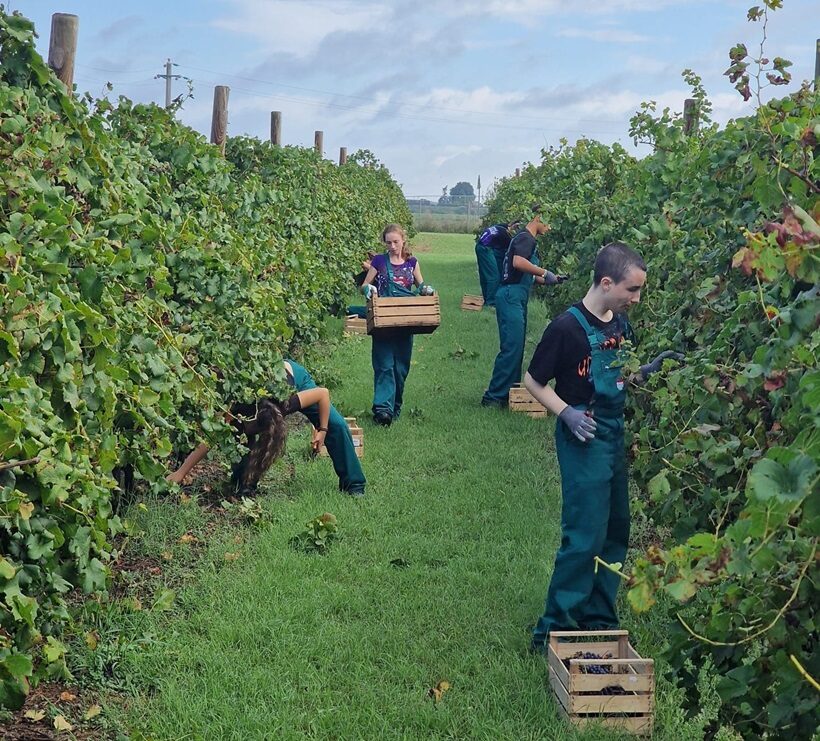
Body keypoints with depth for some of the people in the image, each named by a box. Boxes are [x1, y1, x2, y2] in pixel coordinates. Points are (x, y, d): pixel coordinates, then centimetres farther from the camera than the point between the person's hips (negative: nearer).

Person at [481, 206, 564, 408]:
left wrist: (551, 279, 17)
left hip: (517, 298, 11)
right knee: (511, 347, -12)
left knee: (517, 347, 12)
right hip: (511, 295, -11)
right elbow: (518, 262, -28)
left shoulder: (528, 240, 23)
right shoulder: (525, 238, -9)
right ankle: (493, 396, -10)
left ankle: (510, 393, 17)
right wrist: (544, 273, -18)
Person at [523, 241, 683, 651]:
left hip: (615, 437, 8)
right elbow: (533, 381, -10)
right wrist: (568, 414, -21)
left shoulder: (621, 323, 5)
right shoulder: (568, 327, -17)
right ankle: (553, 628, 5)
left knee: (616, 530, 14)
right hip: (583, 441, -8)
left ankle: (599, 619, 27)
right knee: (585, 536, -7)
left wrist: (650, 369, 0)